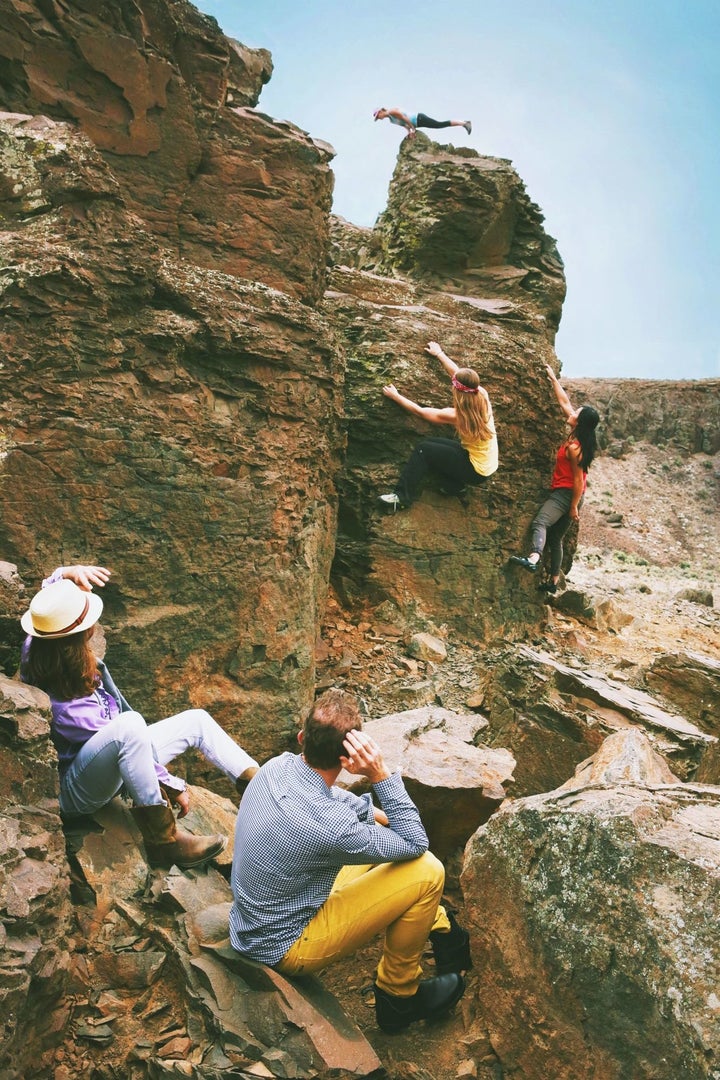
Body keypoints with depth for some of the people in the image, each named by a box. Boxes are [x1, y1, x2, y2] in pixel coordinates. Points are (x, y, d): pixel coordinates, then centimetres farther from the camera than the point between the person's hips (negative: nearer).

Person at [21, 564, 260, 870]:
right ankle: (163, 842, -27)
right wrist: (173, 785, -13)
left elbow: (54, 599, 6)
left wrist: (65, 573, -17)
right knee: (130, 724, -40)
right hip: (75, 794, -9)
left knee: (196, 720, 2)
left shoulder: (36, 650, -11)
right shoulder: (67, 707, -33)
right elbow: (126, 731, -24)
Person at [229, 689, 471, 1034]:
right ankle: (399, 996, 10)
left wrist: (381, 815, 4)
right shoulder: (328, 826, -36)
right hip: (285, 949, -8)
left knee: (378, 833, 15)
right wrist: (381, 775, -29)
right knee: (426, 872, -13)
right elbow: (415, 845, -20)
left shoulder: (278, 766, -13)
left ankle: (441, 928, 29)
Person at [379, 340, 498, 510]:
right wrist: (439, 353, 20)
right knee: (431, 444, 9)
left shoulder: (456, 415, -27)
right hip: (487, 465, 7)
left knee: (423, 449, -5)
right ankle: (454, 485, 11)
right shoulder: (483, 395, -12)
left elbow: (419, 411, -12)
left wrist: (395, 396, 1)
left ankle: (402, 496, -1)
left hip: (477, 471, -7)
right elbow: (457, 372, 6)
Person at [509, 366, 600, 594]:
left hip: (565, 493, -10)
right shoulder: (578, 438, 4)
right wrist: (553, 378, 18)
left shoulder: (574, 447, -20)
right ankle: (553, 582, 20)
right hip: (566, 493, 10)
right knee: (556, 537, 14)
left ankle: (533, 559, -58)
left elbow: (578, 479, -19)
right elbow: (564, 401, 13)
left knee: (540, 523, -31)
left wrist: (574, 507, -16)